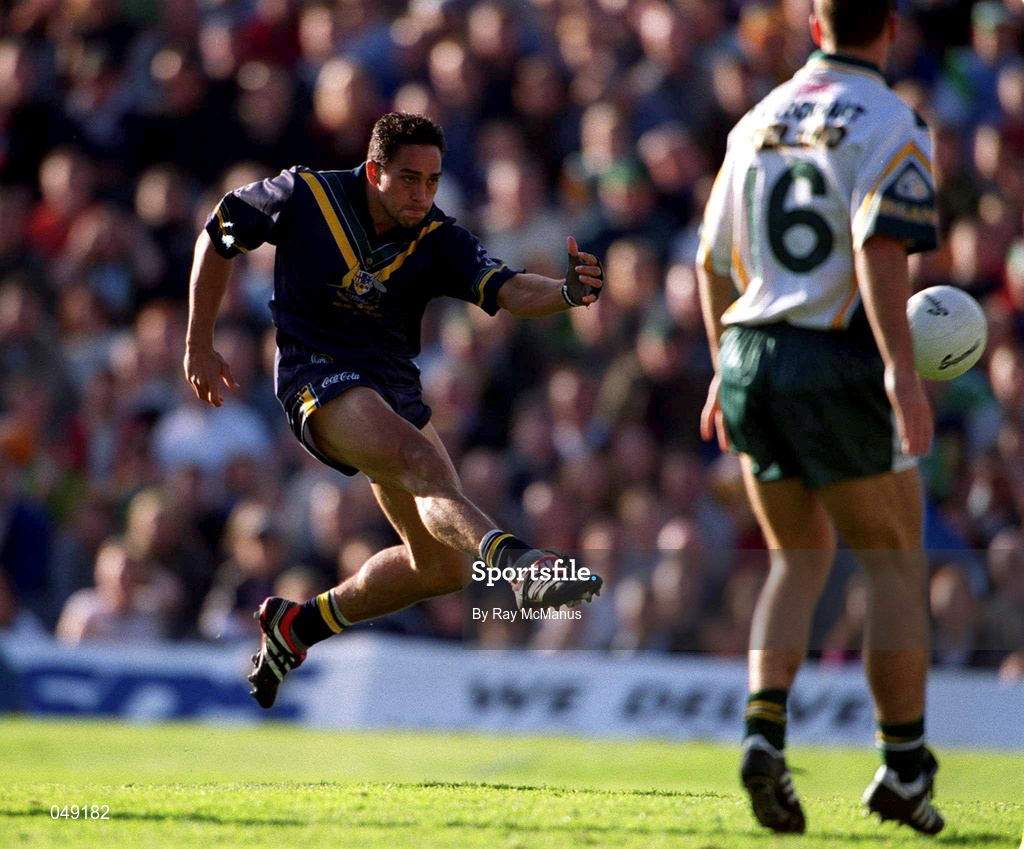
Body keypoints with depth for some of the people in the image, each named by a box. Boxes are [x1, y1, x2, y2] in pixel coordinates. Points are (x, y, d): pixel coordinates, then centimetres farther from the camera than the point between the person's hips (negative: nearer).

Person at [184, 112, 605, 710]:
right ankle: (517, 563, -60)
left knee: (443, 564, 4)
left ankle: (301, 623, 23)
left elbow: (509, 291, -20)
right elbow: (218, 237, 5)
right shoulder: (305, 197, -9)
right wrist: (200, 346, 6)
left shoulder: (439, 242, -4)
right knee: (423, 462, -34)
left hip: (394, 387, 6)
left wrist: (568, 292, -42)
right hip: (319, 380, -6)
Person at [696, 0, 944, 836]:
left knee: (801, 557, 16)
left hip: (750, 356, 6)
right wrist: (902, 368, -28)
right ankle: (904, 767, 9)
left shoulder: (759, 122, 13)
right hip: (838, 362, -6)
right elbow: (881, 246, -23)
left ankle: (764, 731, -3)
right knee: (896, 563, 7)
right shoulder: (892, 125, -7)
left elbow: (714, 259, 19)